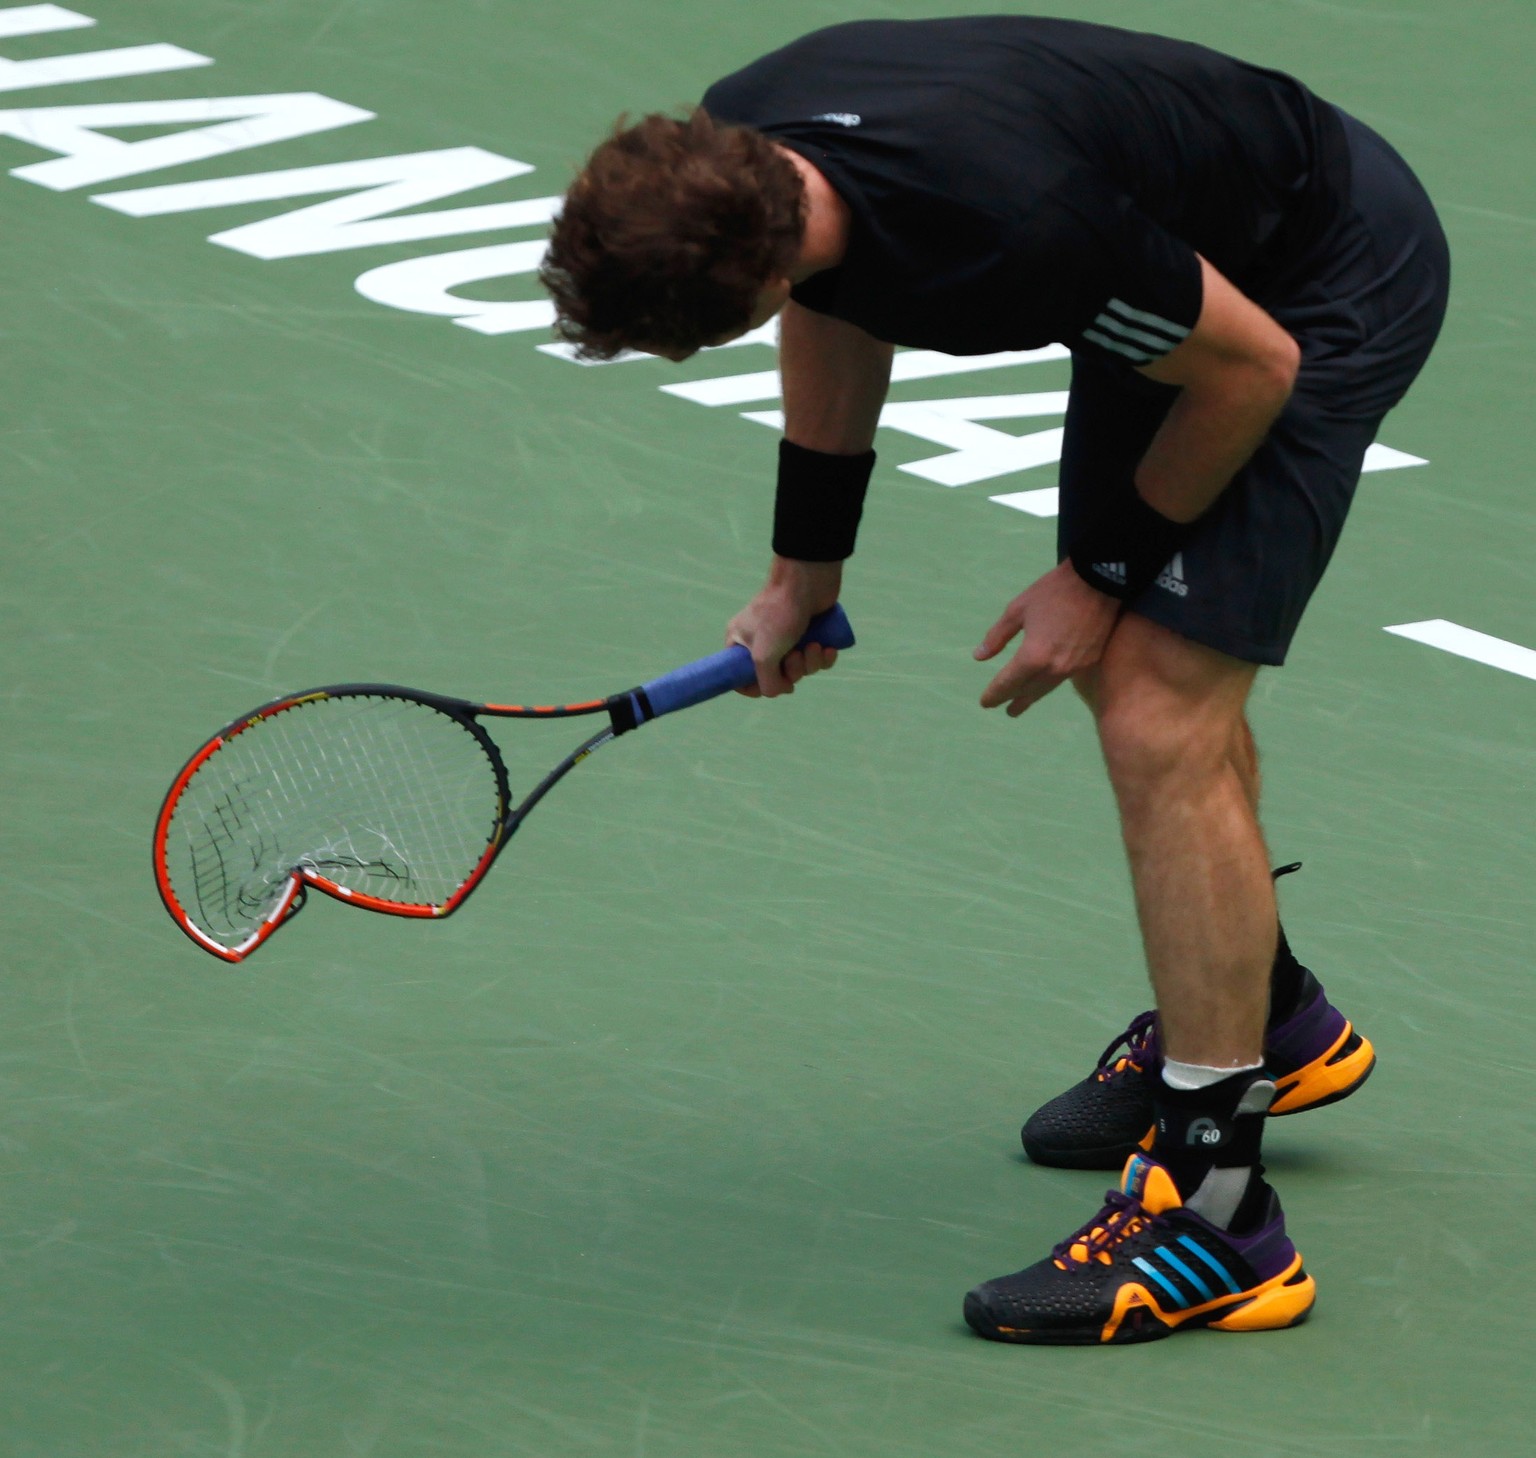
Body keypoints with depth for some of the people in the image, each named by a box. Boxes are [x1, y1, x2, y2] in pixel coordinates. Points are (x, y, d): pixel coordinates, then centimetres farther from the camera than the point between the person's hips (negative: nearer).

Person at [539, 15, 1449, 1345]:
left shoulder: (1002, 224, -42)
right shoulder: (733, 161, -18)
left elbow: (1249, 366, -24)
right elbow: (837, 310, 8)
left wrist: (1102, 577, -12)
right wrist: (804, 569, 14)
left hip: (1328, 282, -9)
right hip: (1185, 268, 9)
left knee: (1160, 718, -16)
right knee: (1125, 666, 23)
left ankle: (1214, 1216, -11)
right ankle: (1267, 1015, 46)